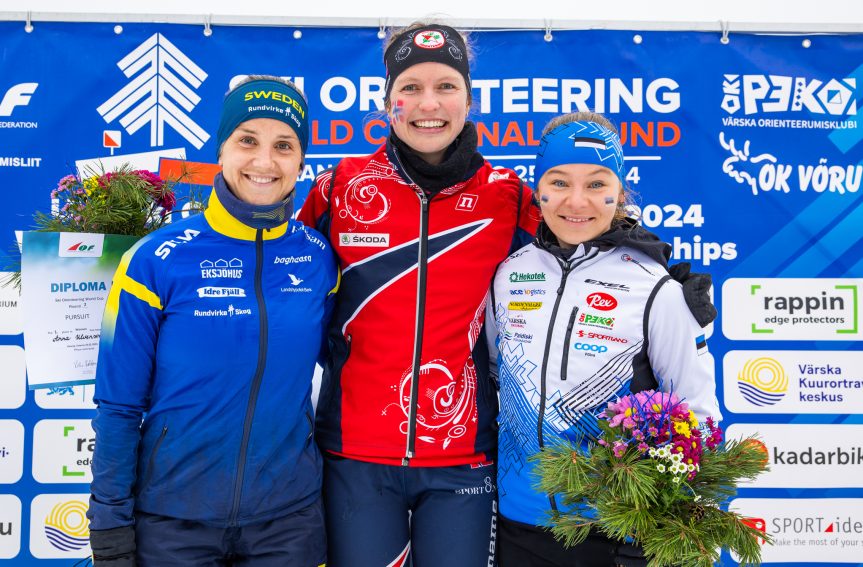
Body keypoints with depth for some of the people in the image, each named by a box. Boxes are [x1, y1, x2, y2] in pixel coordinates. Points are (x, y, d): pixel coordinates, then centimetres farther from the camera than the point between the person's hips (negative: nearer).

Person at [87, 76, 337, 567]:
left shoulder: (320, 259, -4)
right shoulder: (157, 260, -11)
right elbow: (119, 404, -6)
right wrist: (110, 526, -5)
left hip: (290, 516, 2)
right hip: (172, 517, -2)